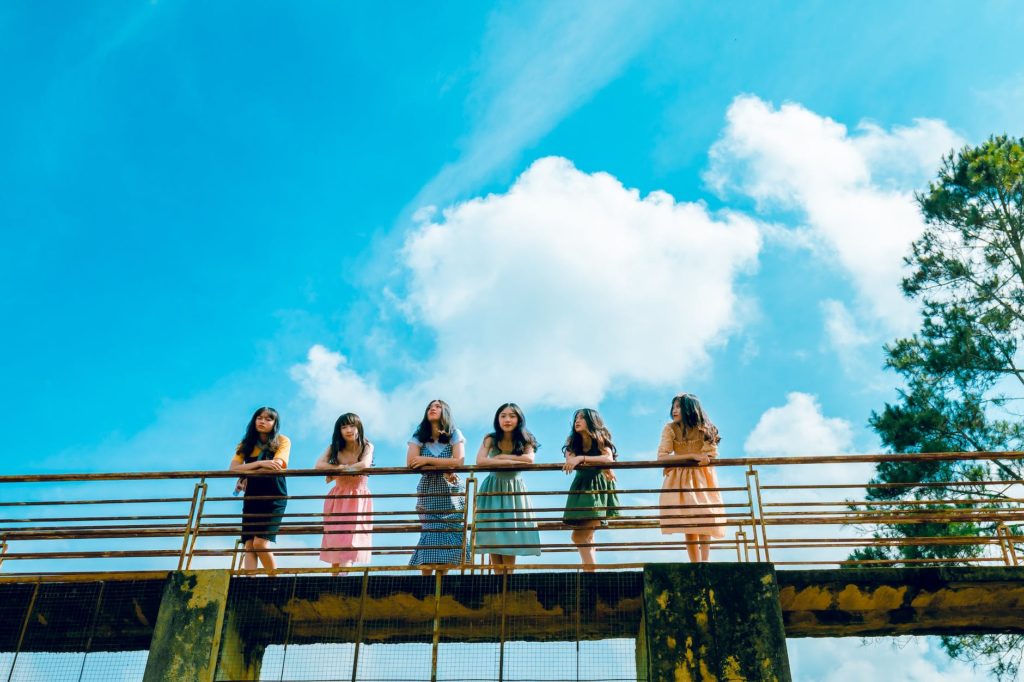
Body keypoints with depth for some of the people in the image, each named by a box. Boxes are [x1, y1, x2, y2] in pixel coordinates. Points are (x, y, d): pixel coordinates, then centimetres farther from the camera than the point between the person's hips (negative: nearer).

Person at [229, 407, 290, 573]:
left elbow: (276, 466, -16)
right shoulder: (247, 444, 9)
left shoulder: (282, 441, 0)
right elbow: (233, 468, -6)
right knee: (249, 545, -7)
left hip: (274, 498, -4)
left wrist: (246, 473, -7)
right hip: (252, 498, 4)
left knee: (261, 543, -15)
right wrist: (260, 463, -21)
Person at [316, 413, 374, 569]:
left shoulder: (367, 447, -3)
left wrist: (336, 471, -16)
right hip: (338, 499, 3)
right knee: (336, 542, -1)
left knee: (350, 540, -14)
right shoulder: (334, 448, 5)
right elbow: (319, 465, -10)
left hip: (358, 499, -3)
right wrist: (342, 467, -17)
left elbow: (364, 465, -23)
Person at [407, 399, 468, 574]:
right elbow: (410, 463, -9)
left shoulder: (454, 435, 3)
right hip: (428, 494, 0)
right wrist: (444, 468, -14)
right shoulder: (418, 436, 6)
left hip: (451, 494, 0)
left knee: (448, 538, -5)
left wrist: (426, 460, -11)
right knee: (430, 536, -11)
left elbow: (459, 461, -12)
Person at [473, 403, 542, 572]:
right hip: (493, 489, 0)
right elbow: (480, 461, -21)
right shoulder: (490, 439, -5)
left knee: (509, 537, -5)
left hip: (514, 490, 0)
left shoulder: (525, 440, -3)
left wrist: (501, 457, -19)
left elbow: (529, 459, -23)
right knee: (493, 537, -4)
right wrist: (510, 462, -23)